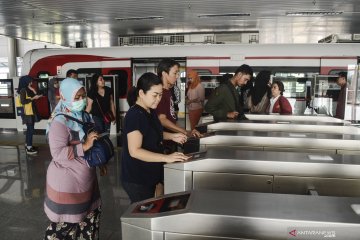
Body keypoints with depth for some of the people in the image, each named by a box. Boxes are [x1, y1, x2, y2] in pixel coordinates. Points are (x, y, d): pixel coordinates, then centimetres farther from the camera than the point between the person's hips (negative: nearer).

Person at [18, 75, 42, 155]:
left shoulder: (28, 90, 13)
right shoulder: (23, 90, -14)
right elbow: (23, 101, -22)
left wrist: (34, 93, 3)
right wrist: (33, 98, -19)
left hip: (31, 113, 9)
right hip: (27, 113, -9)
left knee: (29, 129, 16)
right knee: (30, 130, -7)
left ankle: (28, 145, 27)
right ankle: (29, 149, -1)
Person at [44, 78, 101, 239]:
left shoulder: (83, 116, 5)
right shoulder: (60, 122, -21)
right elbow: (57, 154, -28)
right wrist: (84, 147, -28)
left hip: (86, 178, 8)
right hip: (67, 182, -8)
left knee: (90, 217, 20)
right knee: (65, 224, 7)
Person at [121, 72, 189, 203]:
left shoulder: (151, 111, 4)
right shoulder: (134, 115, -23)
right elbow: (135, 151, -28)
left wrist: (172, 136, 3)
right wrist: (166, 158, -34)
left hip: (150, 174, 9)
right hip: (137, 178, -9)